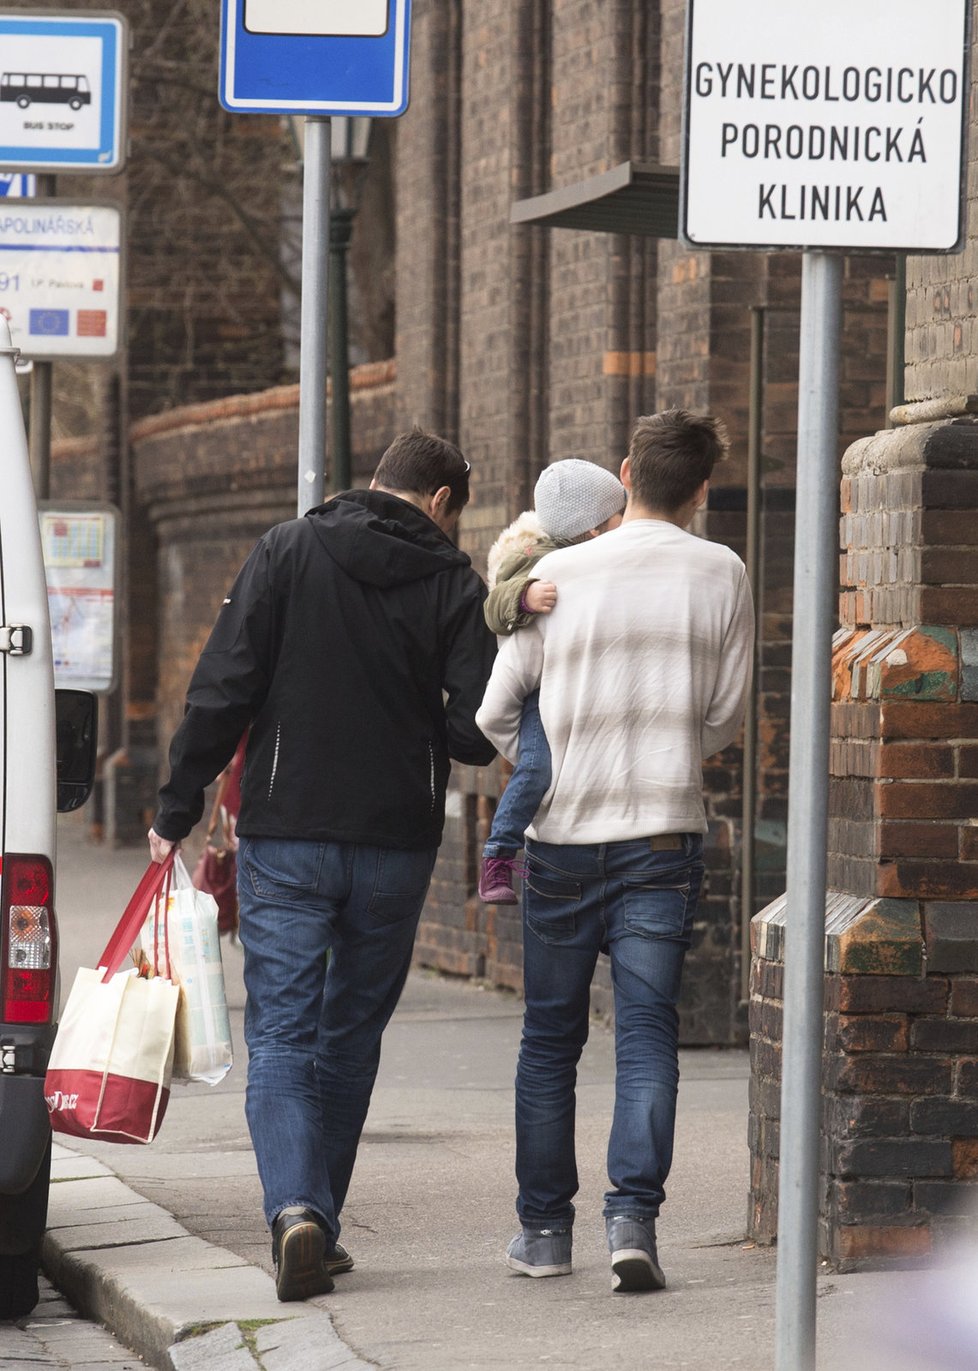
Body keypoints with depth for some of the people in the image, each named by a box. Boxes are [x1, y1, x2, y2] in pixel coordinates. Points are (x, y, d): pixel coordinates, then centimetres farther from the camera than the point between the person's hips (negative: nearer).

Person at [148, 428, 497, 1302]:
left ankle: (295, 1208, -23)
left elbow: (223, 691, -5)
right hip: (397, 843, 1)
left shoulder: (288, 552, 1)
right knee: (352, 1034, 14)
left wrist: (178, 808, 0)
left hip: (286, 839, -1)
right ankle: (319, 1224, 18)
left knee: (281, 1033, -2)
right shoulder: (452, 583, 0)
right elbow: (478, 731, -7)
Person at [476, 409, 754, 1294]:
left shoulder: (559, 575, -3)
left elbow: (496, 713, 2)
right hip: (664, 835, 0)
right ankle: (634, 1212, -17)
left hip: (562, 836, 1)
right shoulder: (721, 576, -1)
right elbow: (725, 720, 6)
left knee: (550, 1036, 11)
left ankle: (545, 1227, 16)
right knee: (647, 1031, -1)